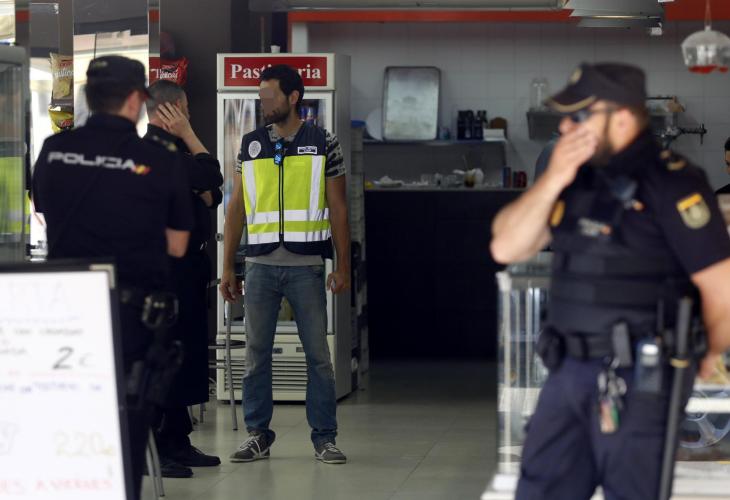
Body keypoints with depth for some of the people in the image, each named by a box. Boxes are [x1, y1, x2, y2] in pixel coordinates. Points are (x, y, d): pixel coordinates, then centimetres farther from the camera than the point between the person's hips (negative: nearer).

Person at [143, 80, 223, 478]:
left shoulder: (172, 147, 19)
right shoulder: (158, 147, -15)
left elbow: (212, 195, 18)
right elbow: (211, 176, -21)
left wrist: (204, 192, -4)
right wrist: (188, 134, -11)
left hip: (188, 265, 11)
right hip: (170, 267, -10)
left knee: (188, 352, 13)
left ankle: (177, 441, 20)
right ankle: (152, 449, -7)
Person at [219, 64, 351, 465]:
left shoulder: (324, 145, 3)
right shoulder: (251, 146, 10)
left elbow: (338, 209, 4)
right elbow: (237, 209, 12)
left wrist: (343, 266, -2)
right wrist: (227, 267, 7)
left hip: (306, 266, -2)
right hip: (260, 265, 2)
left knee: (318, 353, 1)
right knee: (256, 352, 6)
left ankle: (324, 438, 8)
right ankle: (257, 435, 15)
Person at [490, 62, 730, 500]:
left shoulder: (671, 183, -14)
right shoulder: (578, 178, 10)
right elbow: (506, 248, 5)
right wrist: (552, 181, -7)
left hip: (637, 381, -7)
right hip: (569, 371, 7)